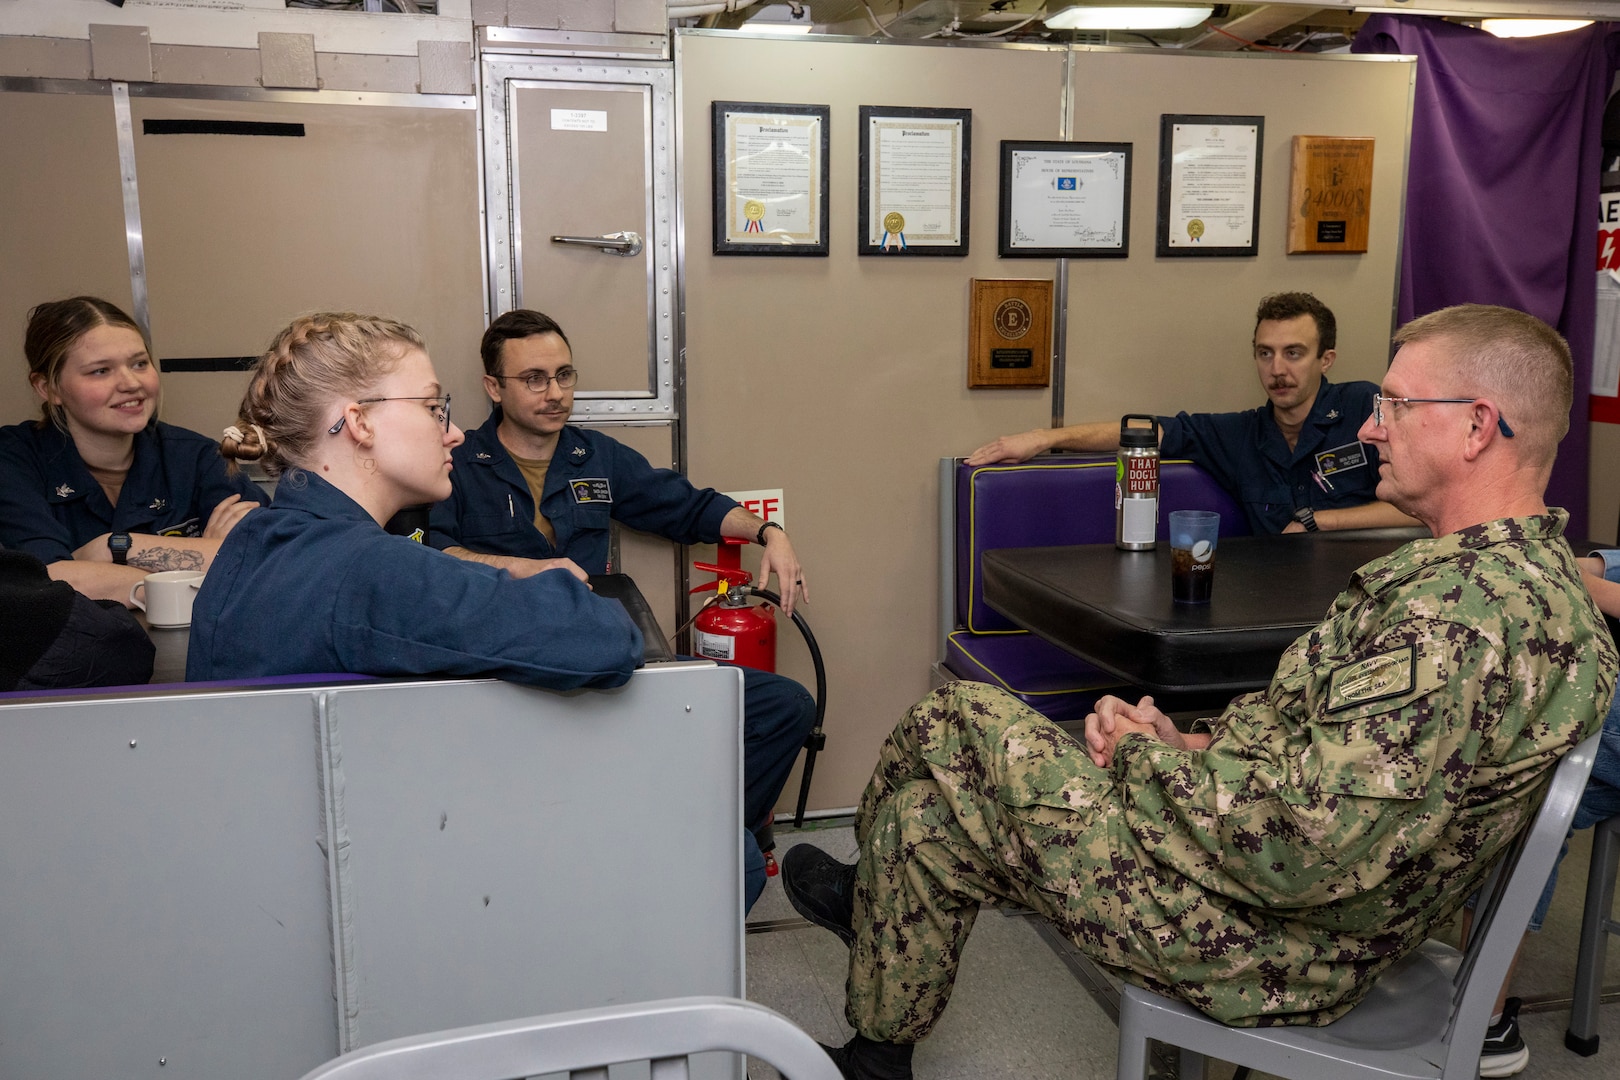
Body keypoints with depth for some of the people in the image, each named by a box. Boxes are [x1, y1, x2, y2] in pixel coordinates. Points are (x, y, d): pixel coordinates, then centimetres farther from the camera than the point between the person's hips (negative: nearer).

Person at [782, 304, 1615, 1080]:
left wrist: (1145, 754, -15)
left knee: (955, 721, -1)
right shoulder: (1545, 572, 8)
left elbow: (1304, 852, -33)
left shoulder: (1457, 606, -28)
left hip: (1263, 944, -10)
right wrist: (1193, 747, 1)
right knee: (926, 810, 10)